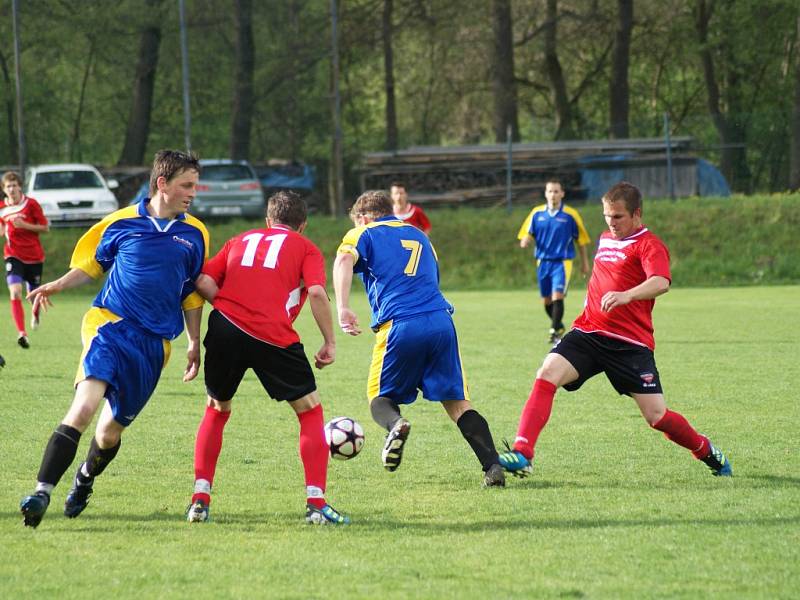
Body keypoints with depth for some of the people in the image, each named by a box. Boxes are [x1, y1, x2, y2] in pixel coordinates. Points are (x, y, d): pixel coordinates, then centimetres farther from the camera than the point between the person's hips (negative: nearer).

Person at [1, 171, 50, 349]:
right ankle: (22, 334, -26)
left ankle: (35, 313, 53)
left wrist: (24, 225, -19)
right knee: (15, 292, -21)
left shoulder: (31, 204, -8)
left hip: (34, 256, -1)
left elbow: (45, 228, -6)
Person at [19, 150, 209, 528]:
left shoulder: (194, 235, 9)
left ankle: (84, 482, 41)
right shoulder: (121, 223, 2)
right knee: (84, 407, -25)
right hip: (110, 324, -3)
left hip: (154, 342, 3)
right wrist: (57, 285, -2)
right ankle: (42, 492, -27)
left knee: (111, 430, 9)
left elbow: (192, 293, 19)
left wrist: (194, 343, 19)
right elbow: (92, 264, 15)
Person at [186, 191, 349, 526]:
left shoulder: (241, 240, 25)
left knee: (216, 410, 23)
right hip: (274, 337, -3)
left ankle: (200, 500, 15)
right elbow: (316, 292, -4)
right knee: (310, 412, 11)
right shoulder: (305, 248, 15)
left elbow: (203, 281, 10)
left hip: (225, 331, 3)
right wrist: (330, 342, 2)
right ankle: (316, 504, 2)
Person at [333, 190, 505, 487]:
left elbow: (344, 260, -8)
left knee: (381, 397, 14)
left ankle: (395, 424, -21)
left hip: (400, 326, -4)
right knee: (457, 401, 8)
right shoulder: (418, 235, 30)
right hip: (440, 320, 4)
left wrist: (343, 309, -18)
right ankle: (493, 466, -9)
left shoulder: (364, 234, 13)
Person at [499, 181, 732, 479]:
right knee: (547, 374, -21)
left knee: (657, 417, -6)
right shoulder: (605, 239, 18)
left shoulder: (649, 245, -7)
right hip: (587, 332, 6)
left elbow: (661, 282, -28)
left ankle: (707, 452, 23)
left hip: (630, 343, -6)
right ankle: (522, 454, -28)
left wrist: (626, 296, -45)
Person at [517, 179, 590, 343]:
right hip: (543, 261, 4)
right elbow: (526, 235, 8)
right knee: (547, 300, 10)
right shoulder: (537, 213, 4)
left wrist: (585, 263, 8)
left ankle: (555, 332, -16)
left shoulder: (570, 215, -4)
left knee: (557, 296, -19)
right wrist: (525, 241, -17)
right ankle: (559, 326, 33)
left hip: (562, 262, -4)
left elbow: (581, 240, 5)